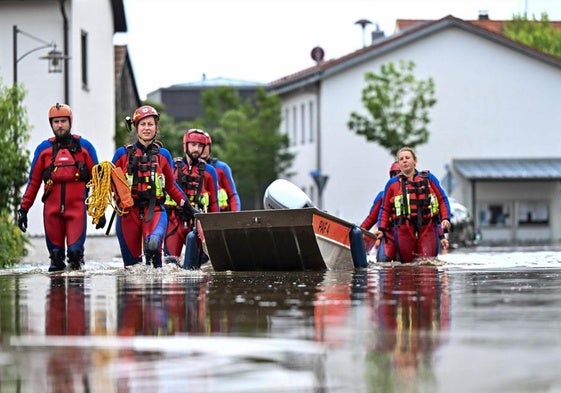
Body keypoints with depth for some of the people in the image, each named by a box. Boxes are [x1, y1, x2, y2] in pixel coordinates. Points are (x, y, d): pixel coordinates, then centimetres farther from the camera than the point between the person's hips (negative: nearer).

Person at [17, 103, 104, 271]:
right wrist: (23, 208, 6)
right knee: (55, 252, 2)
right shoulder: (43, 149, 10)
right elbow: (33, 181, 12)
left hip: (77, 207, -2)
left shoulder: (84, 147, 7)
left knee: (75, 250, -11)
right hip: (51, 209, 2)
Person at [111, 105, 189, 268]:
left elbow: (171, 185, 19)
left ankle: (156, 267, -8)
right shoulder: (123, 153, 7)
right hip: (128, 211, 1)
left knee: (153, 243, -33)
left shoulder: (163, 154, 11)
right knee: (131, 262, 5)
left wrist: (184, 203, 9)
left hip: (155, 210, -1)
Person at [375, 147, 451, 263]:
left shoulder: (428, 178, 11)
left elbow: (442, 200, 12)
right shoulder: (392, 184, 11)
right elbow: (385, 209, 14)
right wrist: (381, 229, 3)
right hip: (404, 230, 0)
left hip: (428, 229, 0)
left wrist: (445, 218, -3)